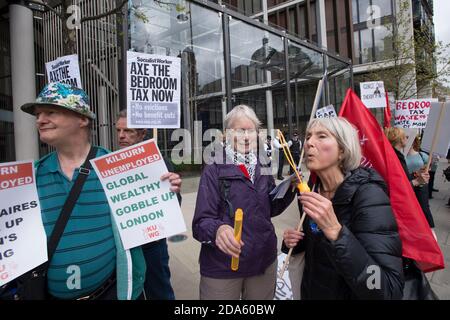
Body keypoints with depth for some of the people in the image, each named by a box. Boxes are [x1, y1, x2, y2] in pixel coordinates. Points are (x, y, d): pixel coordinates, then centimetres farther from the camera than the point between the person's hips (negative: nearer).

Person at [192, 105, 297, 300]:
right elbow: (201, 221, -16)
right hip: (222, 267, -4)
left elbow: (271, 209, 12)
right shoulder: (214, 171, -11)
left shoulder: (263, 168, 4)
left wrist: (290, 188, -4)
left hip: (264, 261, 5)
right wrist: (217, 229, -38)